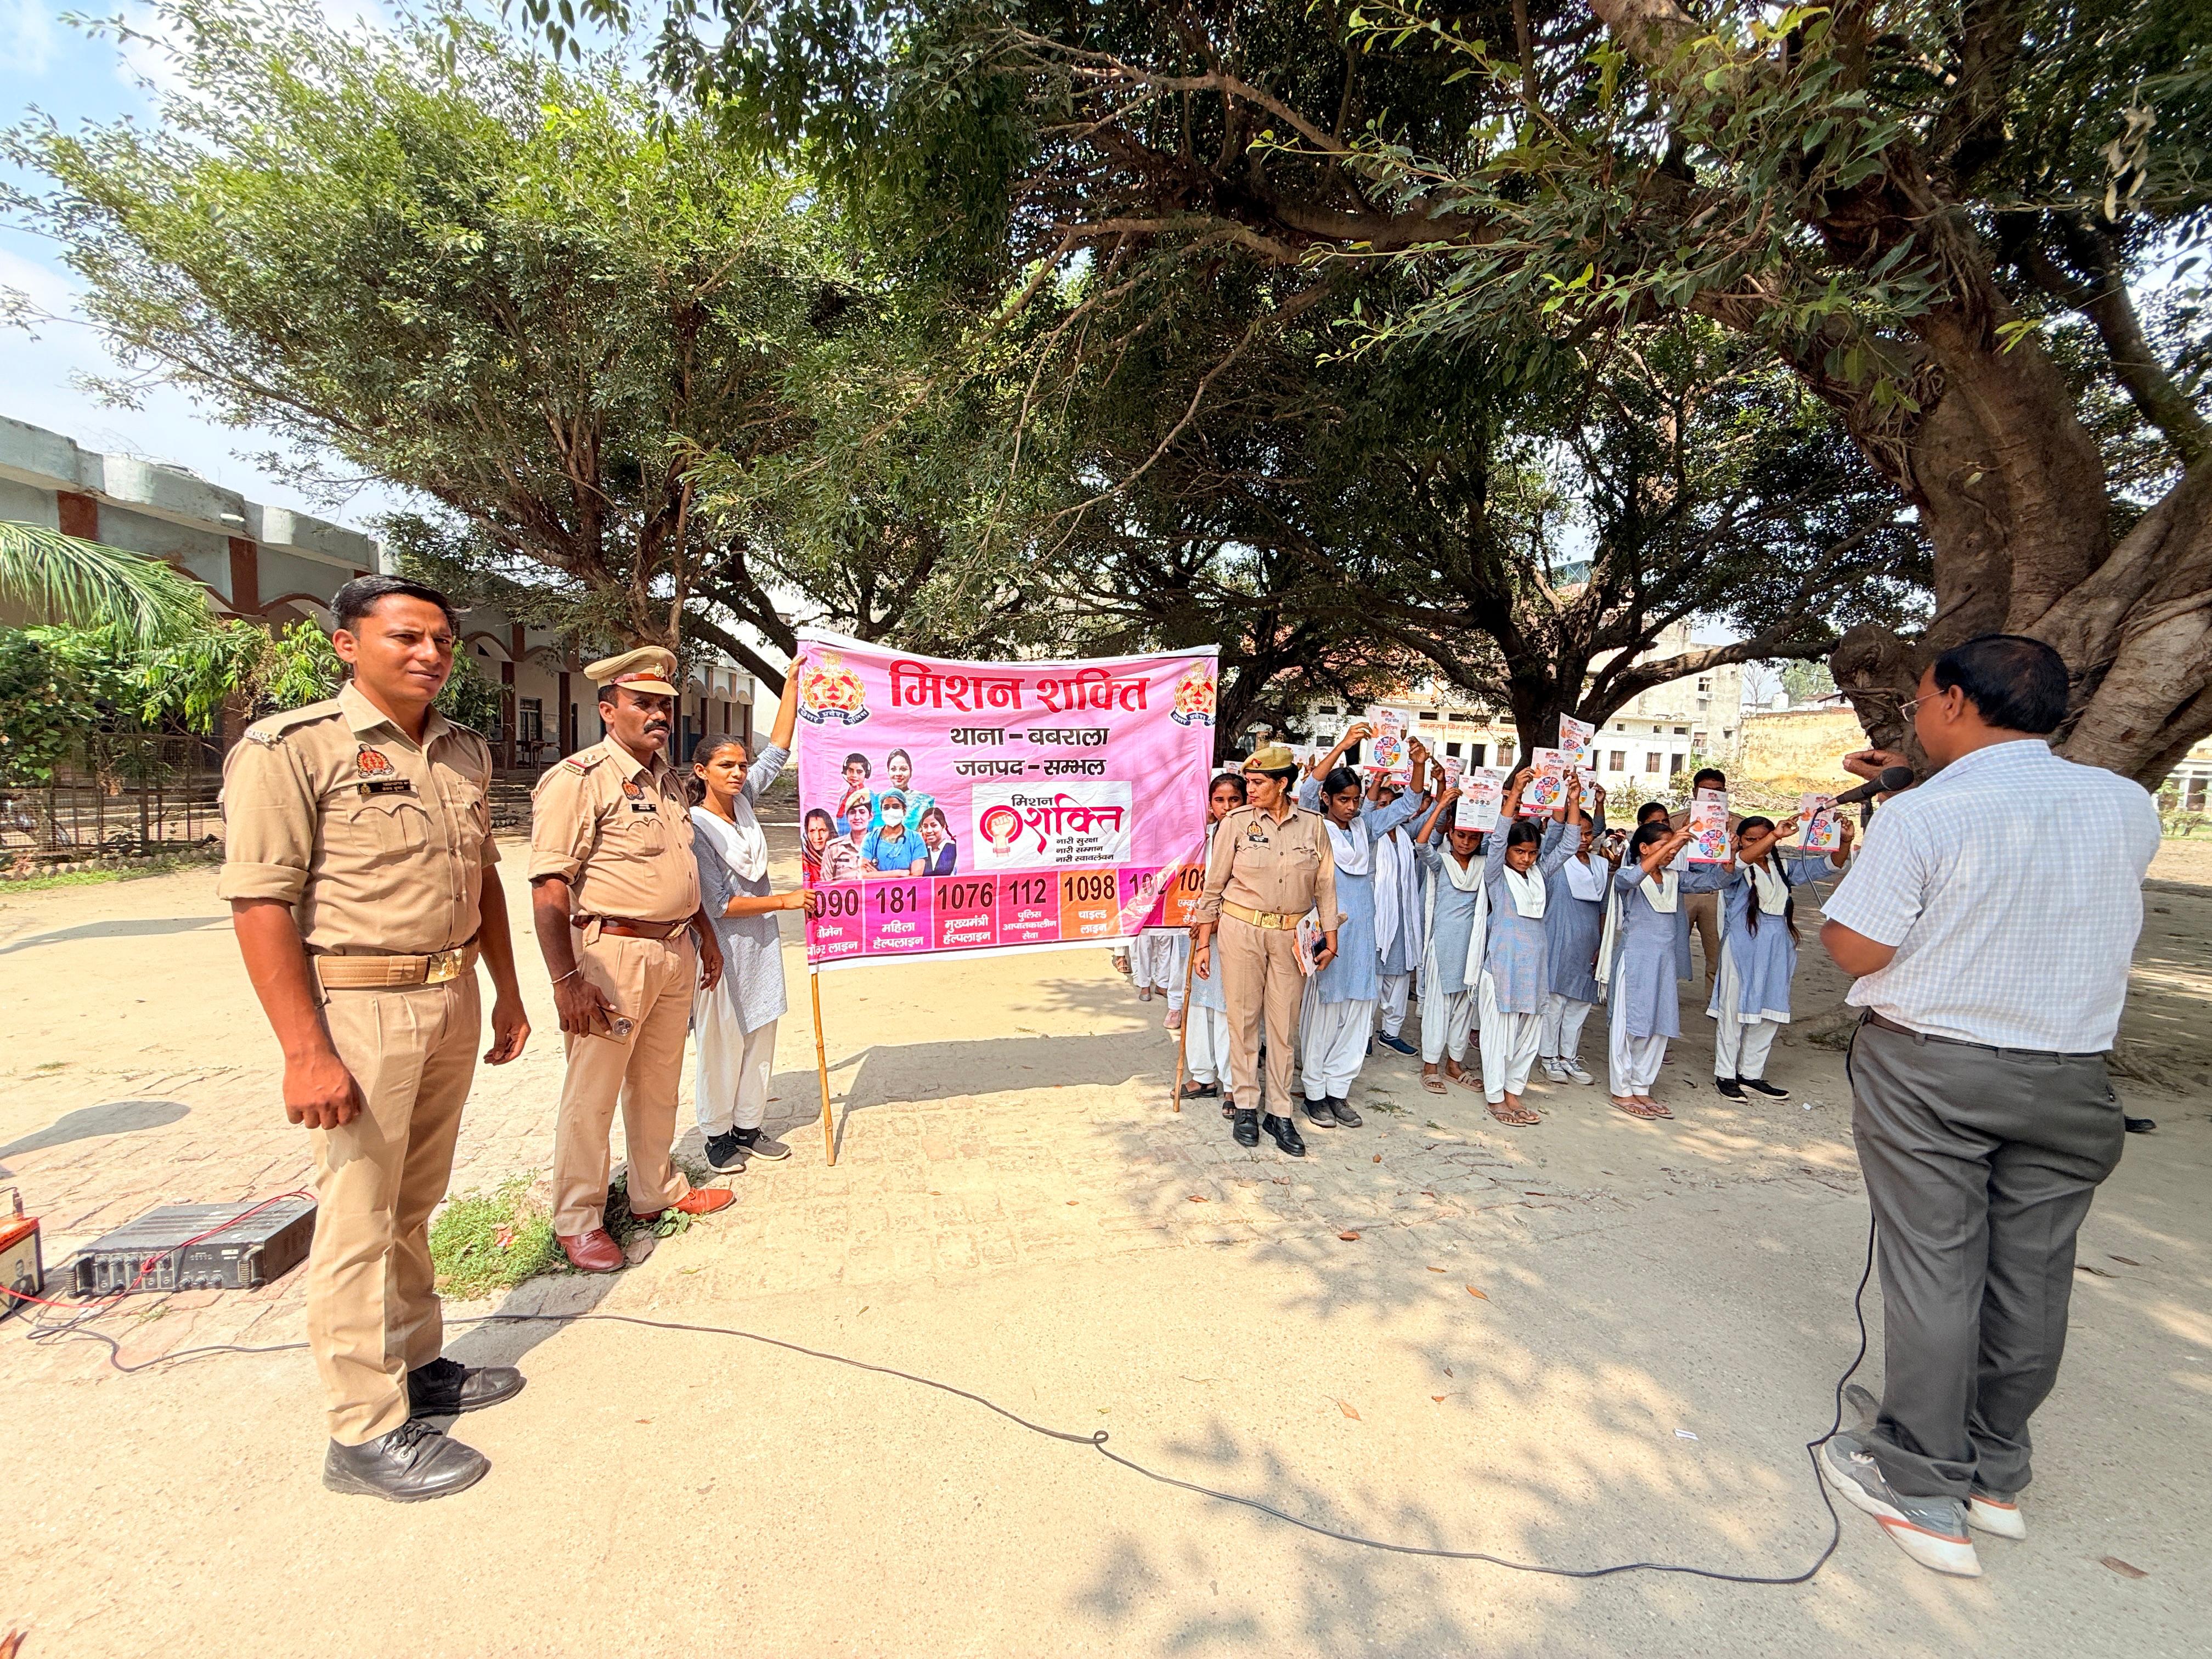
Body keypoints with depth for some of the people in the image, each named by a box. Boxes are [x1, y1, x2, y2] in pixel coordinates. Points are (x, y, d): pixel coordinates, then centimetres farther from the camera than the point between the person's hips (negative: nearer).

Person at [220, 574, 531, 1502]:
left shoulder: (465, 754, 11)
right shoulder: (291, 749, -10)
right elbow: (259, 902, -14)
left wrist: (506, 991, 17)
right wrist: (305, 1051, -18)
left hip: (454, 1000, 6)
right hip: (357, 1006, -6)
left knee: (415, 1205, 18)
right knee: (358, 1222, 3)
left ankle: (418, 1366, 34)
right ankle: (364, 1432, 18)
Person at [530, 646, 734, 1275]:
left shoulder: (670, 781, 14)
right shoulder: (576, 780, -12)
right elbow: (548, 887, -17)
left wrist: (705, 935, 24)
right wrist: (566, 979, -21)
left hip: (675, 952, 8)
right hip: (611, 953, -7)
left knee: (659, 1084, 19)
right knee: (592, 1093, 4)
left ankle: (657, 1192, 35)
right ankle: (577, 1220, 21)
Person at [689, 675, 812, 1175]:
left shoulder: (743, 801, 3)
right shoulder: (695, 826, -16)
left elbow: (777, 750, 6)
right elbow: (717, 904, -17)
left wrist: (793, 684, 2)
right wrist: (785, 900, -13)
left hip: (761, 945, 7)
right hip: (722, 948, -7)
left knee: (760, 1039, 13)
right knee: (721, 1043, 6)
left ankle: (748, 1128, 27)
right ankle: (718, 1136, 23)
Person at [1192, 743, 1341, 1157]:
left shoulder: (1312, 825, 1)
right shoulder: (1236, 823, -3)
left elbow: (1325, 886, 8)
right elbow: (1214, 885, 1)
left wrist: (1330, 937, 5)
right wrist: (1203, 943, 0)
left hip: (1290, 934, 1)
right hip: (1240, 929, -1)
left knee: (1284, 1023, 6)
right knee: (1243, 1017, 5)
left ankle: (1280, 1112, 18)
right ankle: (1245, 1106, 19)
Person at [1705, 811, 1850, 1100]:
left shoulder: (1784, 866, 11)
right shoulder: (1737, 869, -6)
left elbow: (1829, 864, 9)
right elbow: (1741, 859, -30)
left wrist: (1845, 840, -8)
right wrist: (1775, 835, -38)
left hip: (1776, 949, 6)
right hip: (1742, 947, -6)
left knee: (1769, 1014, 11)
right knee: (1734, 1010, 2)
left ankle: (1751, 1074, 23)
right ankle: (1725, 1074, 13)